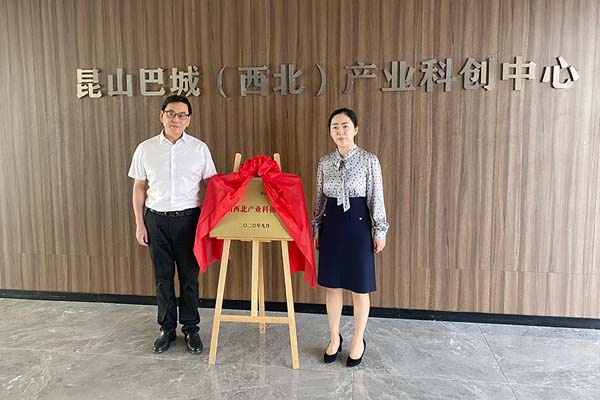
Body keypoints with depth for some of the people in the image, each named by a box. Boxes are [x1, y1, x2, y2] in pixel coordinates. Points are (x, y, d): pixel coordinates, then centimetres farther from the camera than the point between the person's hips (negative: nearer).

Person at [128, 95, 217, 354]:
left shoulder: (199, 148, -1)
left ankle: (191, 328, 22)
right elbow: (139, 188, 7)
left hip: (188, 218, -1)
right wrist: (139, 223, 3)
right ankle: (167, 328, 26)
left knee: (189, 276, 7)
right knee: (162, 277, 10)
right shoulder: (145, 149, 2)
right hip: (156, 219, 1)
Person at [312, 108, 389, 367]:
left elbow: (376, 198, -5)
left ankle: (358, 341, 26)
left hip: (358, 226, -4)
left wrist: (380, 231, -5)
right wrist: (316, 229, 11)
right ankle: (335, 337, 30)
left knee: (359, 288, 7)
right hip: (331, 226, 4)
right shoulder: (325, 162, 4)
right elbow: (320, 199, 10)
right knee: (332, 285, 11)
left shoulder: (369, 160, -8)